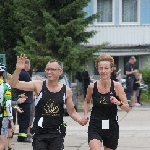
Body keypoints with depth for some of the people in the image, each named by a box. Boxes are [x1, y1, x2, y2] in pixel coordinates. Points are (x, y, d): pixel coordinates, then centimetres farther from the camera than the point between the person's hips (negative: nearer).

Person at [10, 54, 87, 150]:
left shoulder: (66, 91, 3)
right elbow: (15, 84, -7)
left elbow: (72, 112, 13)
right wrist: (18, 69, -23)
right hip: (39, 133, -1)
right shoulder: (39, 85, -1)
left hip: (56, 133, 1)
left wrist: (80, 119, -7)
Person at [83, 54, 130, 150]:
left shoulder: (117, 86, -7)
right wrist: (86, 114, 3)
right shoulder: (92, 87, -3)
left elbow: (127, 108, -6)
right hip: (95, 127, -1)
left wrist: (119, 103, -25)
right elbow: (87, 101, 19)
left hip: (111, 128, 1)